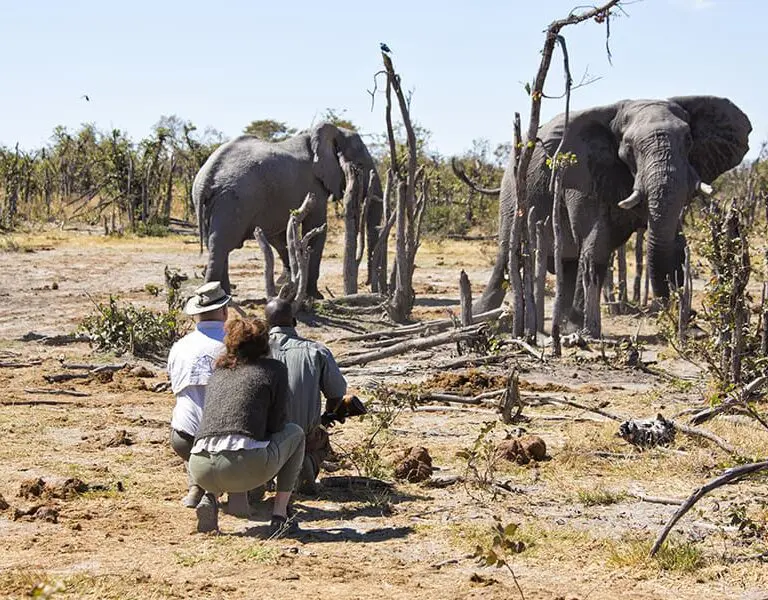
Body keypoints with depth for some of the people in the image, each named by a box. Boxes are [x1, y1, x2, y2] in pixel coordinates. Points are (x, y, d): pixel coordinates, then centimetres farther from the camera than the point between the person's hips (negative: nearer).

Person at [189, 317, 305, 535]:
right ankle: (279, 516, 14)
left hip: (201, 470, 5)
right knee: (295, 433, 25)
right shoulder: (274, 368, 11)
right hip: (245, 468, -5)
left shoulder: (218, 372, 25)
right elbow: (276, 424, 9)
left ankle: (210, 497, 11)